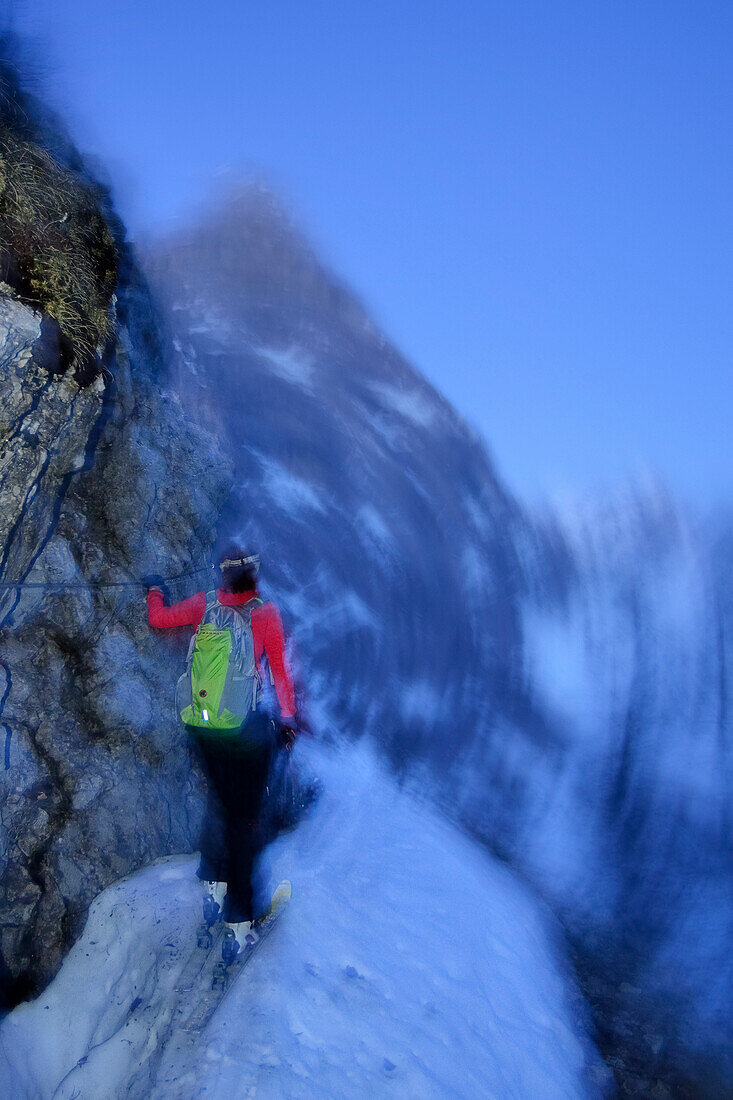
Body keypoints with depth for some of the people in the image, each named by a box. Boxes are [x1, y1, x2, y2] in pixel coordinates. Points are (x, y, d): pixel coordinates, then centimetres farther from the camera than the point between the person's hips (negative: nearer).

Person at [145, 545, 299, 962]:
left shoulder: (205, 604, 0)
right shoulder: (266, 613, -9)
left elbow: (158, 618, 14)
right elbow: (281, 671, -4)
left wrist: (155, 590, 35)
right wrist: (288, 719, 7)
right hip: (248, 727, -4)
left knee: (219, 800, 25)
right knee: (248, 815, 4)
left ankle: (214, 888, 33)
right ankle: (239, 925, 7)